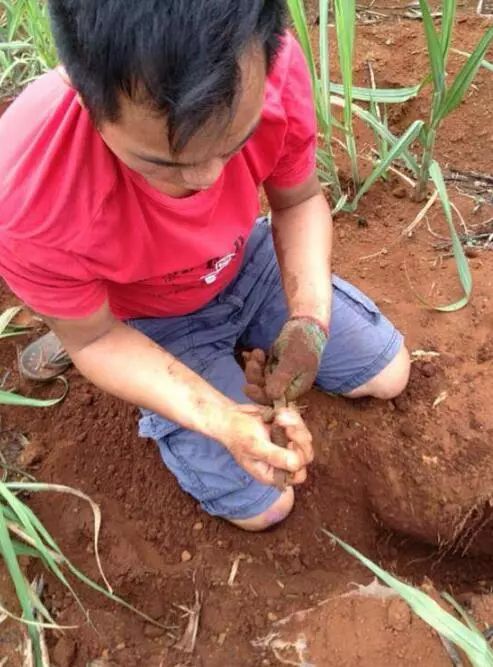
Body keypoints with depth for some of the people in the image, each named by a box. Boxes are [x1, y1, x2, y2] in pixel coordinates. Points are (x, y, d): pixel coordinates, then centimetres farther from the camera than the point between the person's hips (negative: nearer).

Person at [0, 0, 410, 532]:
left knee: (389, 376, 14)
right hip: (153, 325, -3)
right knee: (262, 508, 5)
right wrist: (223, 420, -34)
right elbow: (95, 339, -21)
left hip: (247, 265, 4)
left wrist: (309, 318, -28)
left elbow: (299, 201, -11)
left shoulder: (274, 66, -31)